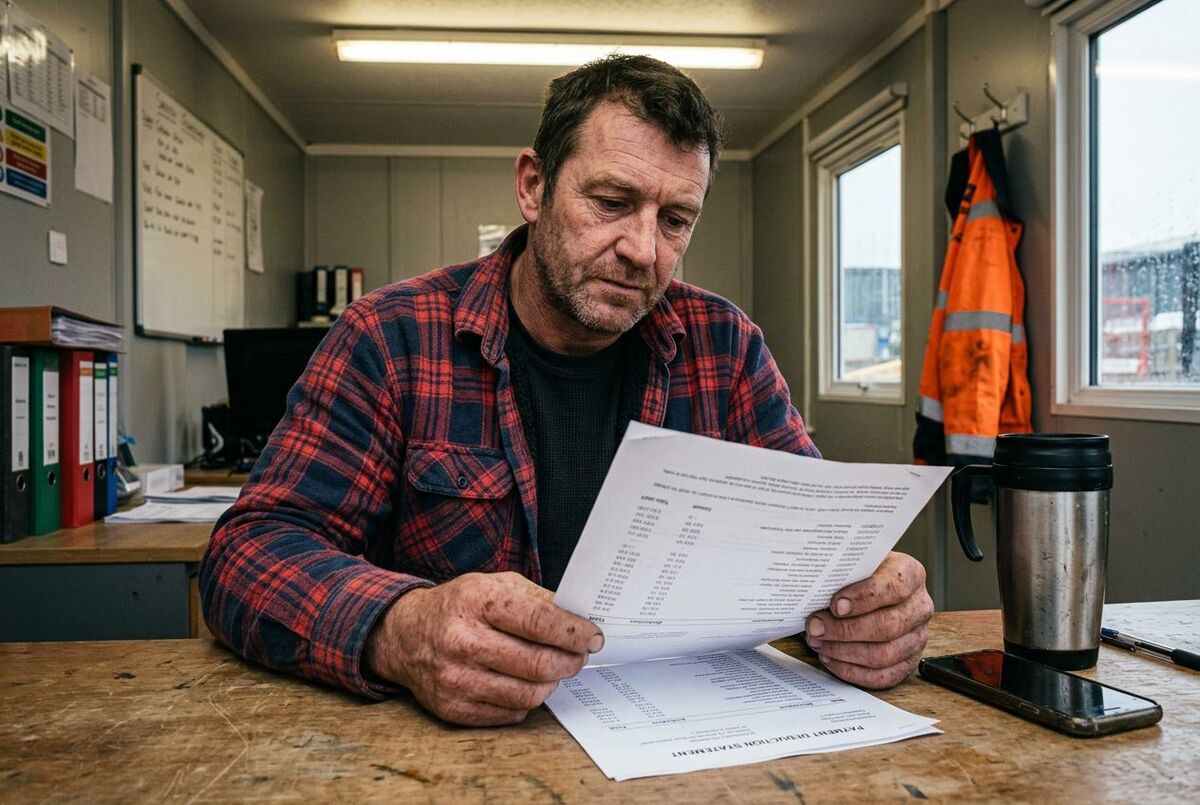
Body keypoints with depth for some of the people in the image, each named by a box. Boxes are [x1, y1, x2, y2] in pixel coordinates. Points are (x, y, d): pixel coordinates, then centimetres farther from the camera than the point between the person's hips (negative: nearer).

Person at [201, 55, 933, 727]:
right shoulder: (393, 339, -7)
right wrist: (399, 632, -32)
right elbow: (251, 549, -11)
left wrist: (867, 596, -19)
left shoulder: (725, 346, 1)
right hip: (455, 731, -3)